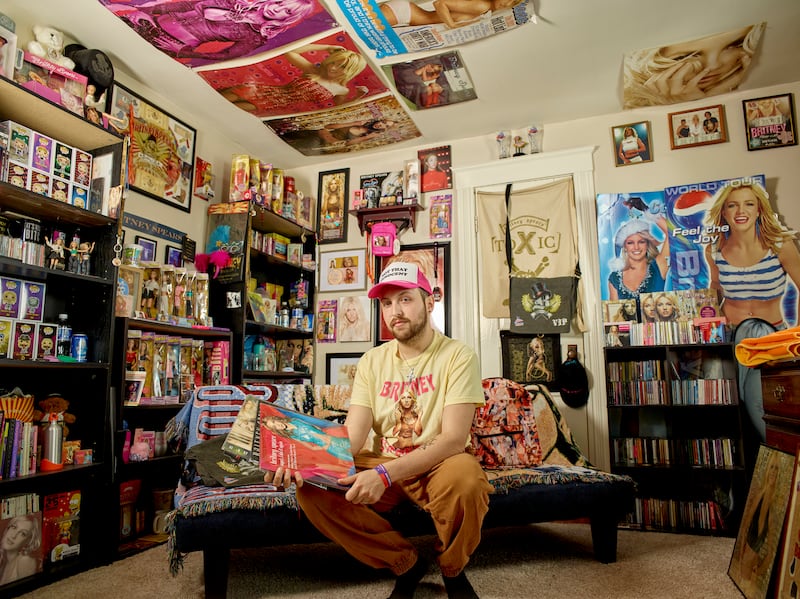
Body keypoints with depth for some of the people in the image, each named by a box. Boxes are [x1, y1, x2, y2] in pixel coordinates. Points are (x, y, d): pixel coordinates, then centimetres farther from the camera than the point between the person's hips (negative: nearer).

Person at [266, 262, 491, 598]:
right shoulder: (372, 361, 3)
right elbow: (352, 436, -6)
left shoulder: (457, 356, -10)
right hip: (379, 467, 4)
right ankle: (405, 563, 0)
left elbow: (454, 438, -20)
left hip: (436, 466, -3)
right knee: (310, 487, -21)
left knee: (465, 476, -37)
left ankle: (453, 571, -1)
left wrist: (385, 474, -33)